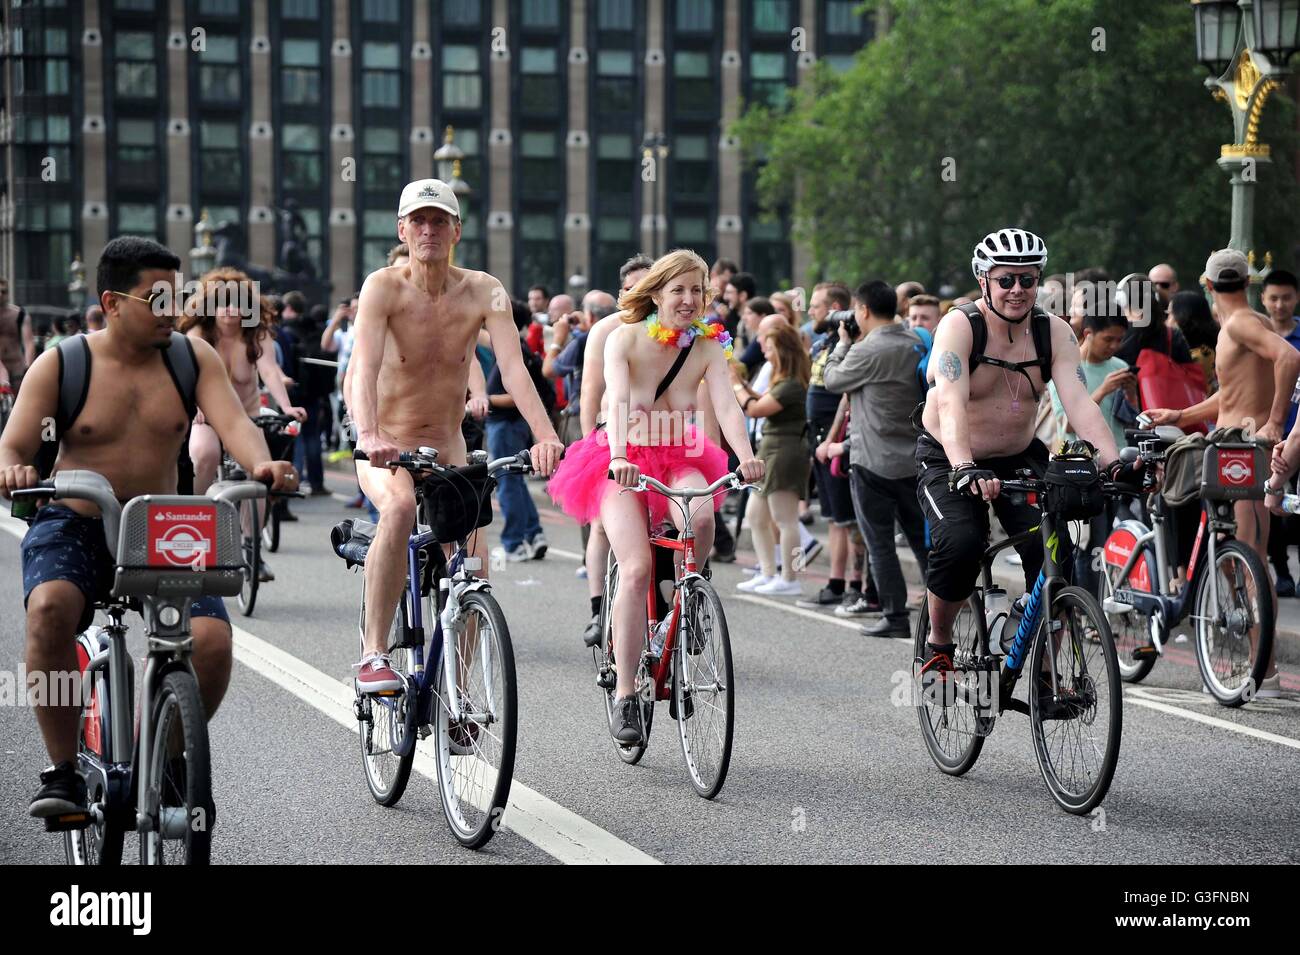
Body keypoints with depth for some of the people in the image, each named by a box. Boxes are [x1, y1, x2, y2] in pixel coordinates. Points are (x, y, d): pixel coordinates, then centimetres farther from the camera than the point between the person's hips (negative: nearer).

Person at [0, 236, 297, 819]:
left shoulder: (193, 358, 4)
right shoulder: (60, 365, -1)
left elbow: (234, 424, -10)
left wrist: (262, 465, -33)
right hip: (73, 526, -2)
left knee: (213, 640, -23)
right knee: (50, 607, -35)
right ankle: (63, 771, -20)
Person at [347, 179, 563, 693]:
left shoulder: (484, 292, -9)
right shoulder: (384, 286, -15)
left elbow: (513, 367, -21)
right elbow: (363, 368, -29)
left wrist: (545, 436, -38)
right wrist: (369, 435, -48)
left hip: (447, 449, 3)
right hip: (387, 450, -3)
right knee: (400, 508, -35)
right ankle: (374, 655, -29)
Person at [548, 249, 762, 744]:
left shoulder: (708, 347, -1)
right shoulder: (624, 338, -8)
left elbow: (726, 405, -15)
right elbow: (618, 400, -23)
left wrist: (746, 457, -34)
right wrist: (619, 456, -41)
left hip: (680, 461, 2)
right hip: (623, 464, -2)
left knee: (700, 517, -34)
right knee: (636, 568, -23)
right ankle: (625, 695, -16)